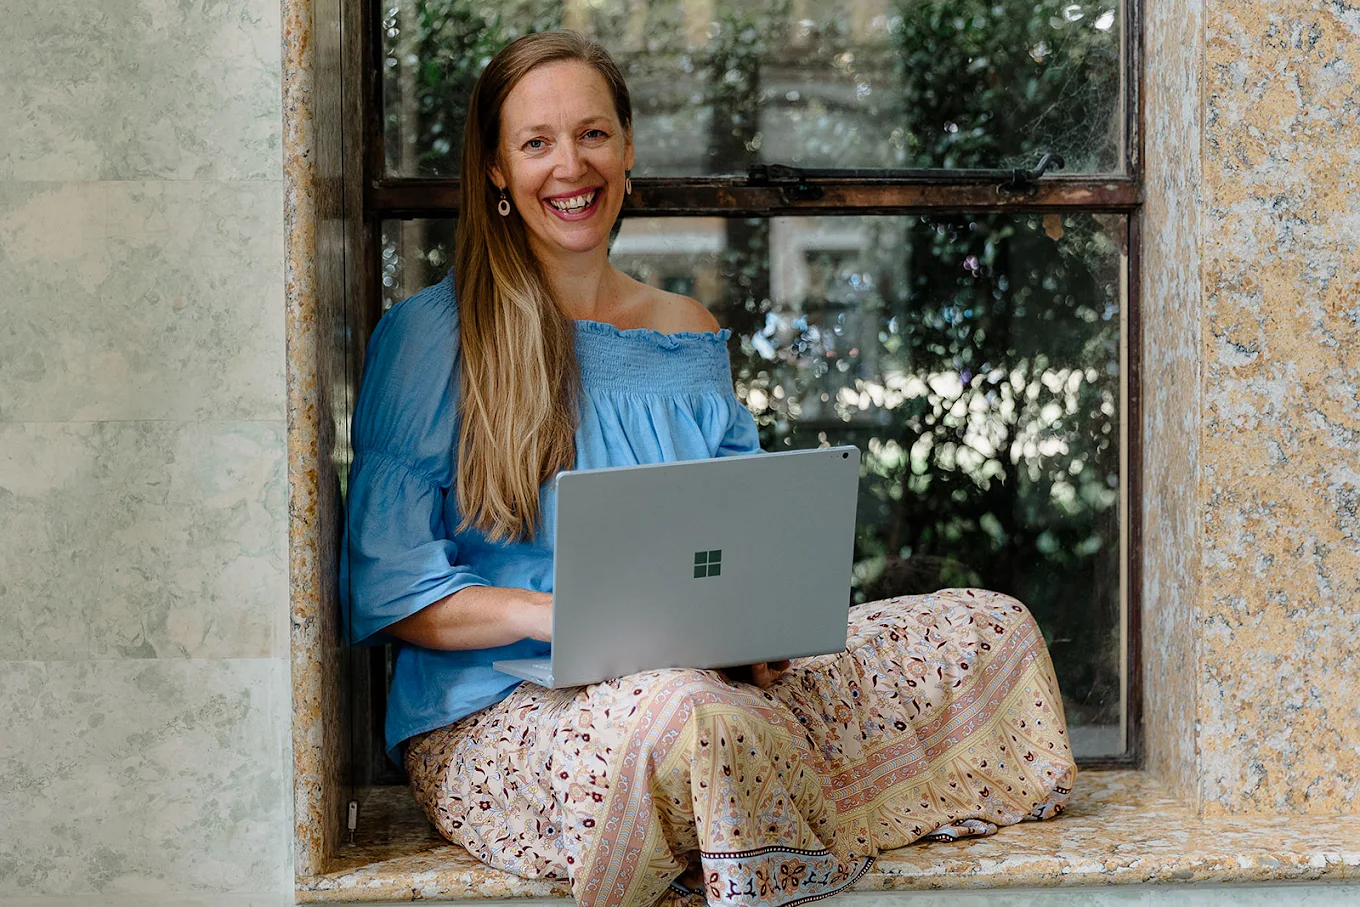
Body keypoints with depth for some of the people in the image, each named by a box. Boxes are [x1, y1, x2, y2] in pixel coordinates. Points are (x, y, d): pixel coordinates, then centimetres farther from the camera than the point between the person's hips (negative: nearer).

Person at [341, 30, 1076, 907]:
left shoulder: (692, 339, 15)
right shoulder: (429, 338, -2)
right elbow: (387, 592, -6)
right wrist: (560, 615, -21)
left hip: (712, 678, 6)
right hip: (498, 709, -6)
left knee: (994, 627, -4)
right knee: (689, 715, -41)